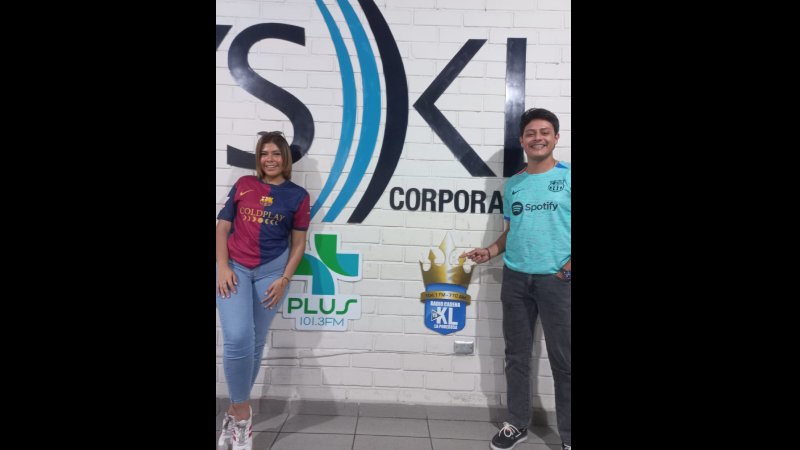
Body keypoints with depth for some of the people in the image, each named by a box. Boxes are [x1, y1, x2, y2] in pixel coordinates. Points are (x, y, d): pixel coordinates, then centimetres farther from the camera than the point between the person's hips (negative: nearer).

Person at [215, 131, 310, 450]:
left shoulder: (298, 196, 4)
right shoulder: (243, 185, 6)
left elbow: (298, 243, 5)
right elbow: (222, 227, 5)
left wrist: (284, 279, -5)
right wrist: (222, 266, -7)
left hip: (271, 271, 1)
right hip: (234, 268, 0)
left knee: (255, 345, 6)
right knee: (237, 339, -16)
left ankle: (235, 411, 25)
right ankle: (242, 411, 5)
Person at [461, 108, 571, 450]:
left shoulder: (568, 176, -2)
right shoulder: (512, 184, 12)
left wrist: (571, 262, -18)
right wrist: (490, 251, 2)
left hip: (556, 279, -4)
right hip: (515, 278, 5)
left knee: (563, 359, 2)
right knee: (516, 355, 12)